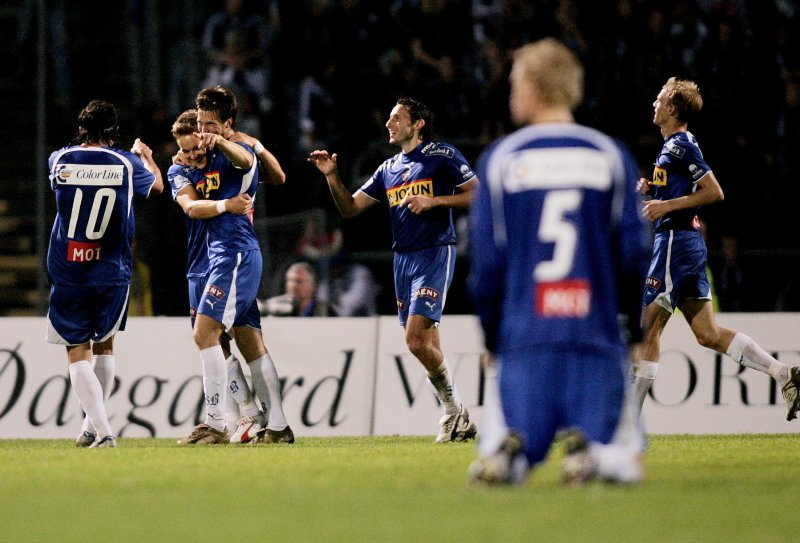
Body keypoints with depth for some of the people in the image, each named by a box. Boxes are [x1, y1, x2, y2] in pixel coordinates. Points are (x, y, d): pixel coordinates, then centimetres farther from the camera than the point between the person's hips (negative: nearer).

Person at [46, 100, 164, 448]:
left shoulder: (60, 160, -2)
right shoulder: (126, 164, -4)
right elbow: (157, 184, 19)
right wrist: (144, 155, 41)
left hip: (68, 274, -1)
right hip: (113, 274, 1)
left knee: (78, 353, 1)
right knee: (104, 346, 20)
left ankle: (102, 430, -15)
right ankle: (92, 428, 21)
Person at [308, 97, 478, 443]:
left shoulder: (442, 155, -2)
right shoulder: (389, 169, 17)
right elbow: (350, 208, 17)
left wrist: (434, 201, -15)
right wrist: (332, 176, 3)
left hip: (434, 254, -7)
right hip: (402, 258, 7)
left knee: (417, 340, -18)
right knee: (426, 347, 5)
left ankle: (455, 410, -5)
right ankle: (459, 423, 11)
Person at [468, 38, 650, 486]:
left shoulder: (499, 159, 4)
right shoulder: (611, 156, 6)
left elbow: (486, 263, 4)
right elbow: (635, 253, 4)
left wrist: (491, 337, 16)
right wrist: (636, 331, 17)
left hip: (524, 336, 0)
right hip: (598, 336, 0)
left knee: (510, 462, 6)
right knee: (622, 461, 5)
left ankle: (509, 451, -29)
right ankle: (589, 449, -30)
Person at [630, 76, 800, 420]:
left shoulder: (680, 146, -12)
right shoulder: (675, 146, 18)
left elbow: (714, 192, -18)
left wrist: (667, 205, -18)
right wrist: (652, 190, 13)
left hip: (675, 243, -10)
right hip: (689, 241, 10)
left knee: (648, 330, -5)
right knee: (708, 334, 6)